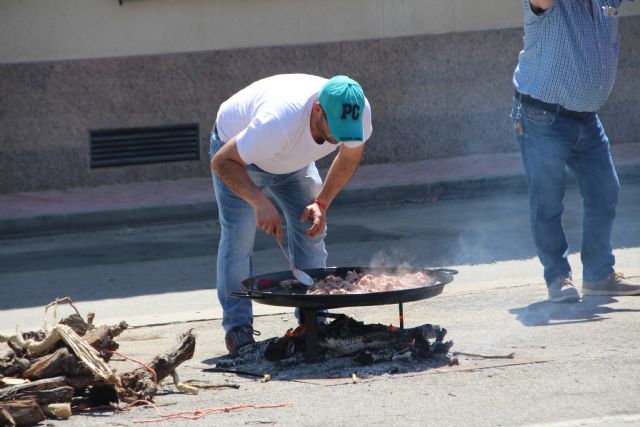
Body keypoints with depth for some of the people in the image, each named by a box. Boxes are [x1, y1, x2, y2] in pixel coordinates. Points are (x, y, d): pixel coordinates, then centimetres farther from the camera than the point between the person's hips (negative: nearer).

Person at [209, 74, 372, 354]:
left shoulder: (359, 113, -29)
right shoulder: (277, 123, -48)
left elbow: (350, 157, -5)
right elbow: (222, 162, -35)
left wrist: (322, 203, -15)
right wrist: (260, 202, -46)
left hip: (293, 161, 5)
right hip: (236, 154, -5)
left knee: (311, 230, -4)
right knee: (238, 237, -16)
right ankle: (237, 326, -7)